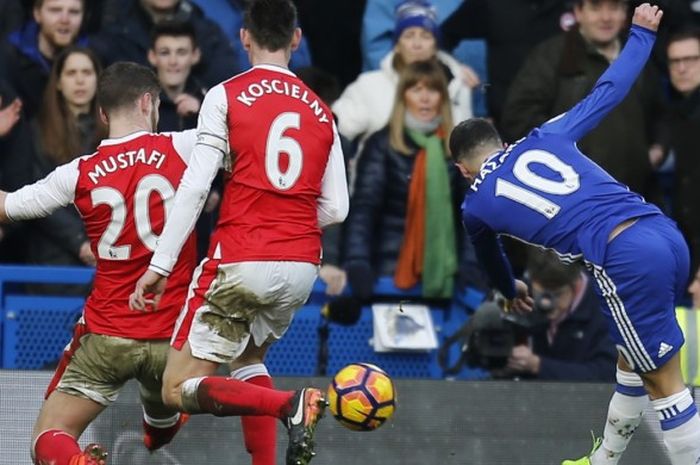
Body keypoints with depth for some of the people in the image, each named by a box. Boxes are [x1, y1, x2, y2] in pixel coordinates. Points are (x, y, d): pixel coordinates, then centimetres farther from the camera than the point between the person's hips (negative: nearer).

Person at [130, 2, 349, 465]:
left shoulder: (226, 96, -1)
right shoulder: (321, 111, 11)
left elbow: (195, 187, -9)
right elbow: (335, 209, 8)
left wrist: (160, 265, -8)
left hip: (242, 262, -5)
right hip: (303, 265, 5)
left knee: (180, 389, -1)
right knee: (248, 356, 31)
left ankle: (293, 404, -23)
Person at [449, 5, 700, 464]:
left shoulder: (477, 206, 15)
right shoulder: (545, 138, 20)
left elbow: (490, 257, 38)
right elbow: (608, 90, 28)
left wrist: (511, 289, 61)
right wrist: (641, 34, 45)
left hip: (627, 261, -7)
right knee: (631, 360, 24)